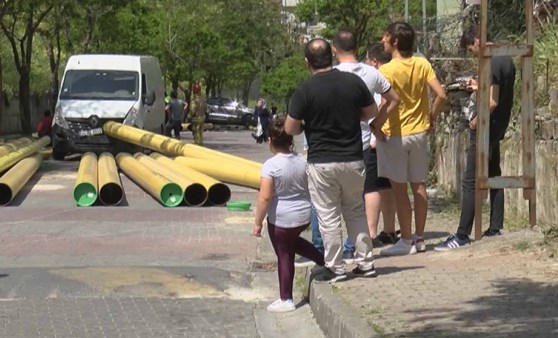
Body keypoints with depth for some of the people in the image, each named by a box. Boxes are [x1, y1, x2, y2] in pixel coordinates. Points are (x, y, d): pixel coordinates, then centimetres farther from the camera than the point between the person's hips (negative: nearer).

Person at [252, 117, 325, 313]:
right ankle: (323, 260, 26)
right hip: (304, 217, 6)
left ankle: (286, 300, 14)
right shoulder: (302, 161, 0)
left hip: (281, 219, -6)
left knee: (284, 256, 5)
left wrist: (258, 222, -12)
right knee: (293, 242, 33)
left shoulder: (270, 165, -19)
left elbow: (265, 197, -21)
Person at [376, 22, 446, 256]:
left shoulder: (387, 70, -15)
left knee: (399, 189, 1)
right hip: (419, 132, 6)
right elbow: (441, 95, -4)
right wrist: (431, 118, 9)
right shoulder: (422, 64, 0)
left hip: (394, 134, -6)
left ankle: (406, 241, 5)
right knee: (419, 186, 12)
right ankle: (419, 238, 19)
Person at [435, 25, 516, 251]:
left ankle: (462, 235, -8)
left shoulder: (492, 64, -19)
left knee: (470, 183, -8)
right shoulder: (506, 61, 10)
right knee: (493, 177, 15)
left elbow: (493, 102, -24)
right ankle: (495, 228, 20)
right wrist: (480, 88, 16)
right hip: (498, 128, 10)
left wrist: (476, 121, -13)